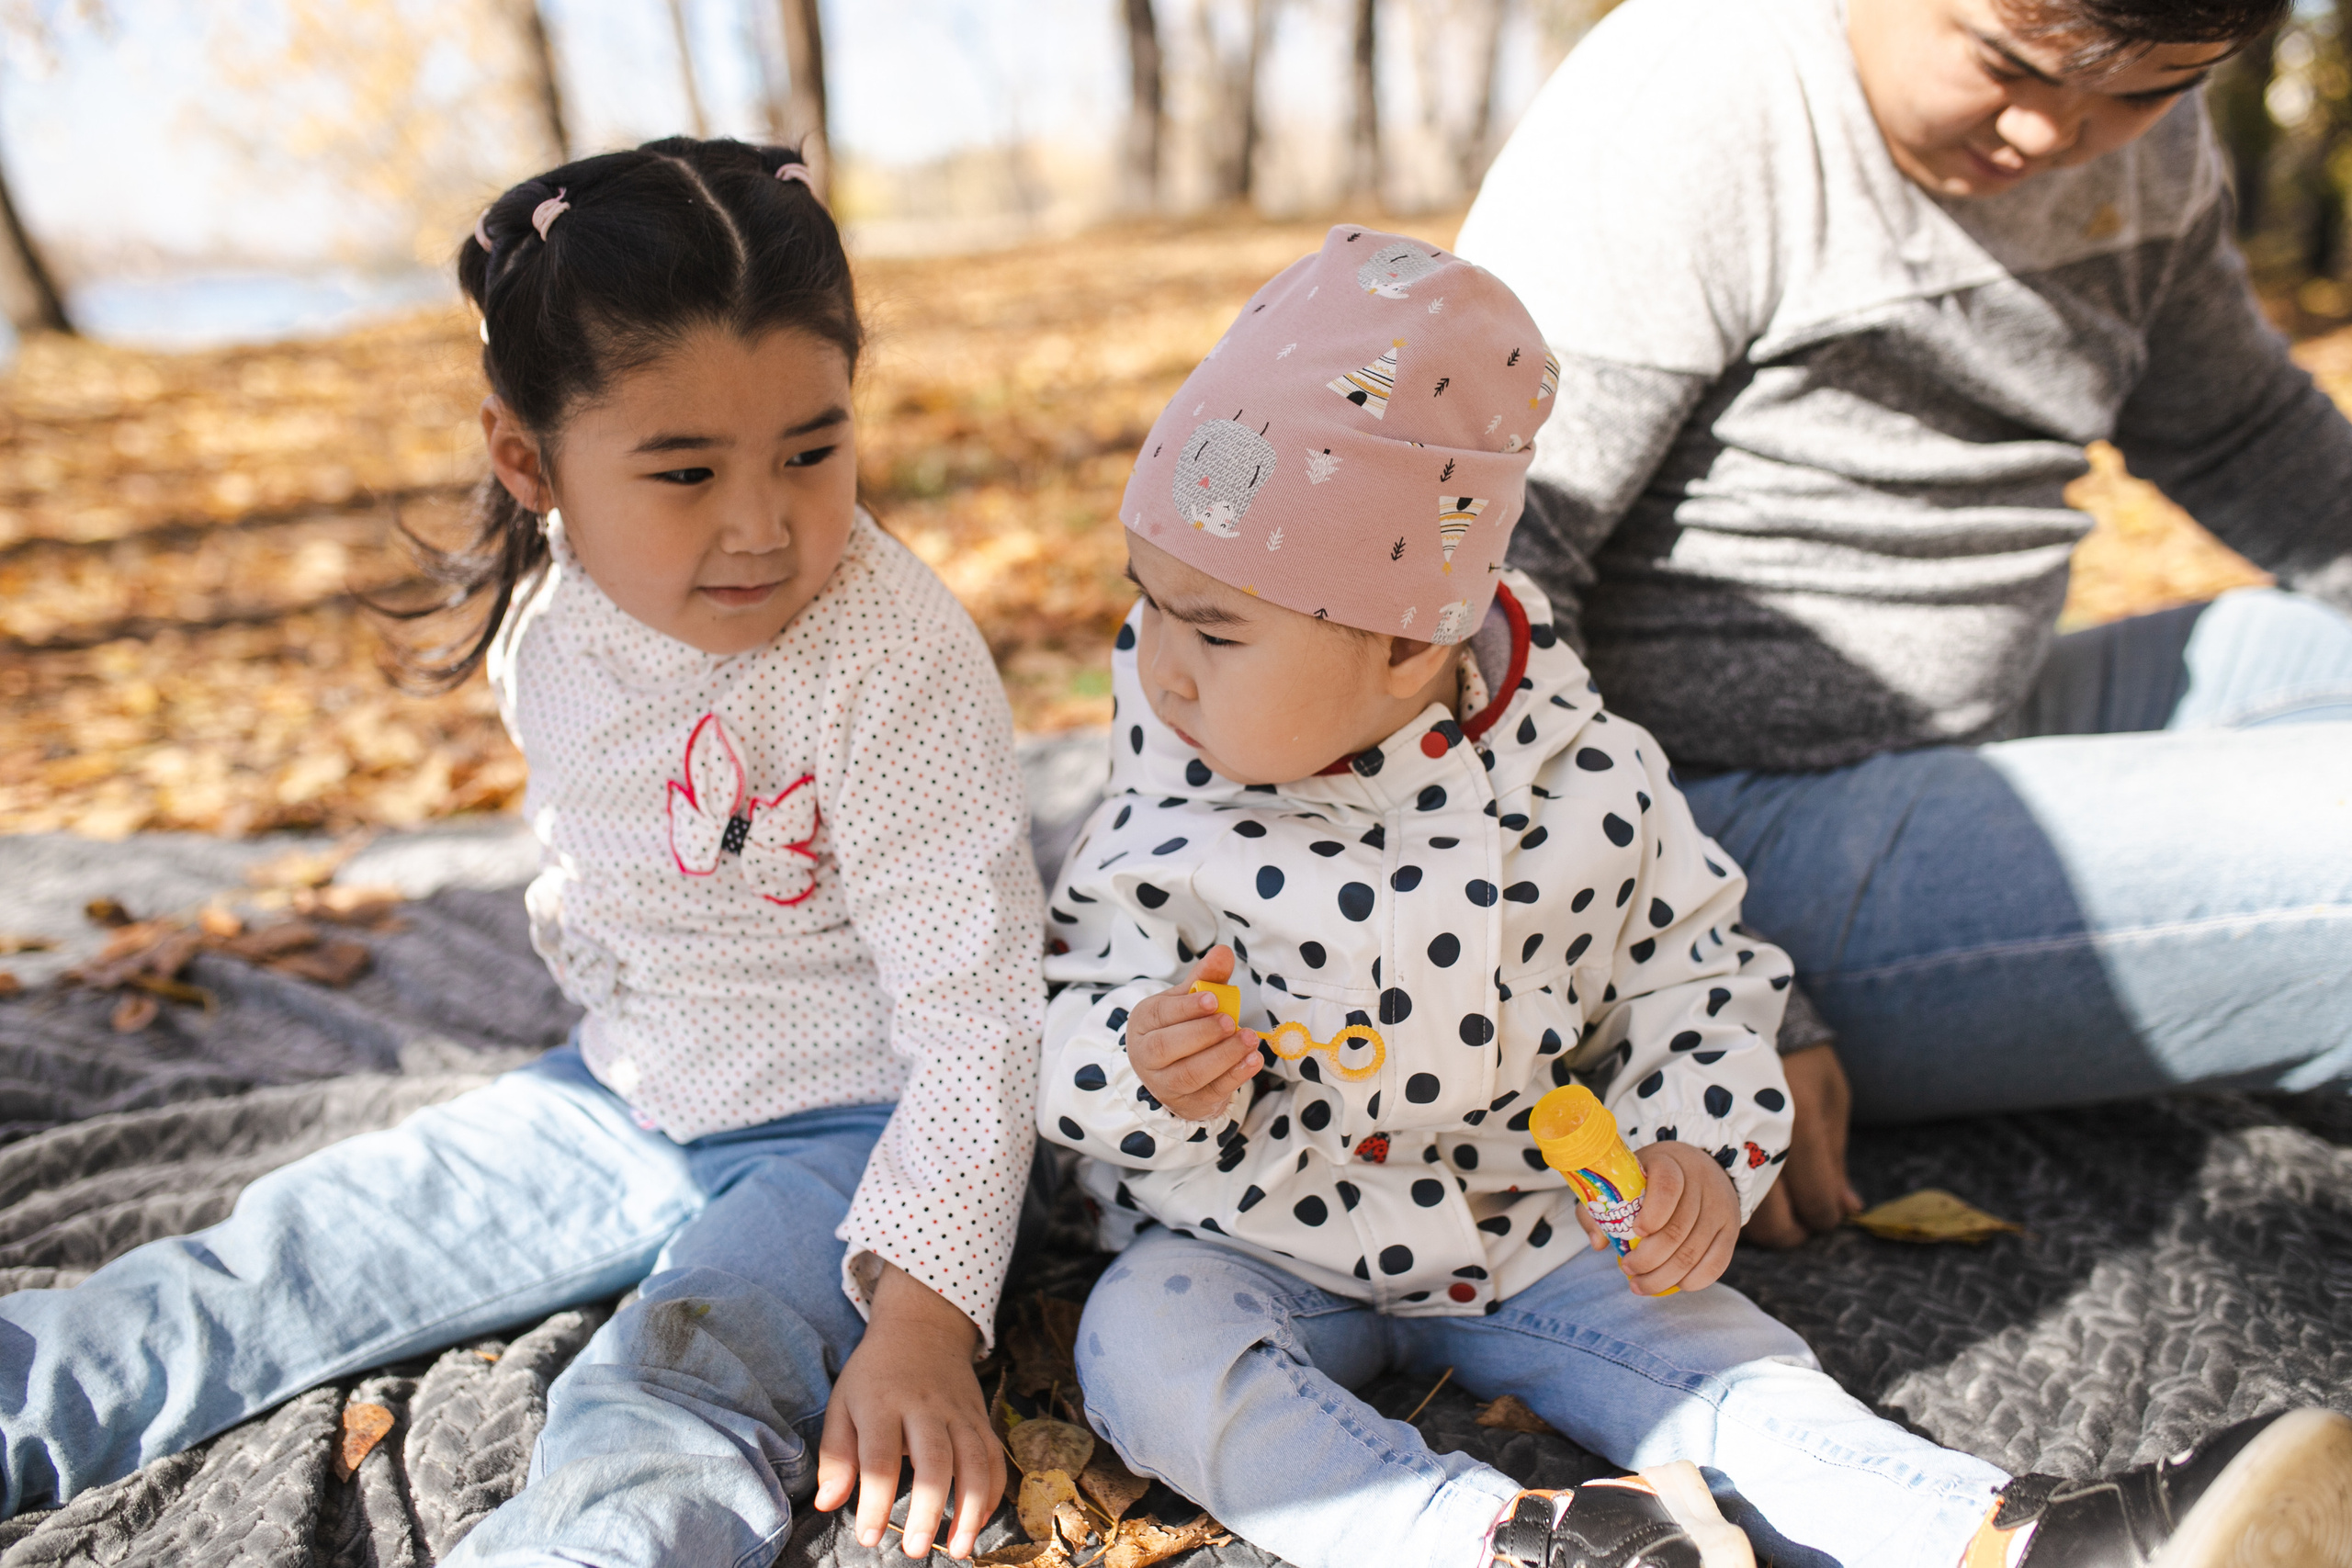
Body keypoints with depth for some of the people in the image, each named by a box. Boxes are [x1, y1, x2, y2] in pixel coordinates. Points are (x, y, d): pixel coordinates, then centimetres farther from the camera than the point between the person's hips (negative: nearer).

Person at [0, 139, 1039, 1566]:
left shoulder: (896, 656, -27)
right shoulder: (550, 628, -6)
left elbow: (975, 1014, -27)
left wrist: (924, 1312, -32)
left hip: (855, 1129, -7)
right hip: (628, 1098, 7)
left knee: (661, 1406, -32)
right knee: (293, 1247, 9)